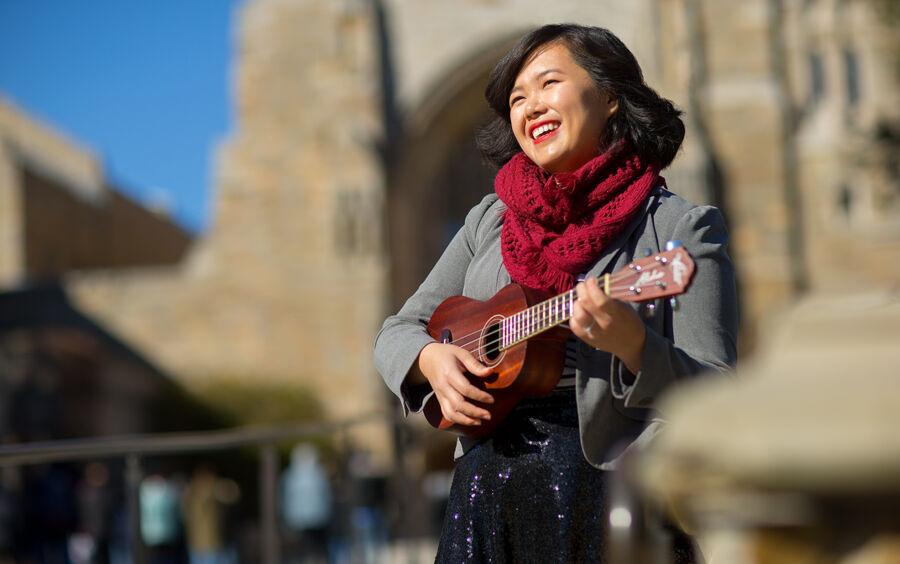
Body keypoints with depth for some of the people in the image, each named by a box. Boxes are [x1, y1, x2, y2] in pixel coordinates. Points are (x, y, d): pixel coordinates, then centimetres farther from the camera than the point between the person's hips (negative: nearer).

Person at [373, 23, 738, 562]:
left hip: (614, 482, -4)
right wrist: (432, 359, -8)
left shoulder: (682, 227, -3)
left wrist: (630, 343, -27)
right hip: (485, 490, 4)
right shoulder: (491, 219, 12)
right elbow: (397, 334, 14)